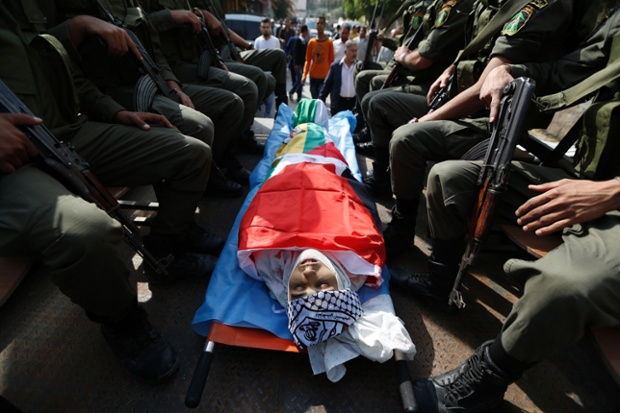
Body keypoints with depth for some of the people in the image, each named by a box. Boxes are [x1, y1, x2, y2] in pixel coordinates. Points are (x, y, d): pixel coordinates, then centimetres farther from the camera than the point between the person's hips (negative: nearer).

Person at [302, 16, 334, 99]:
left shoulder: (329, 42, -1)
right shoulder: (311, 42, 7)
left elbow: (331, 61, 3)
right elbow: (307, 60, 9)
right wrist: (304, 75, -1)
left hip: (325, 77, -3)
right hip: (313, 76, 3)